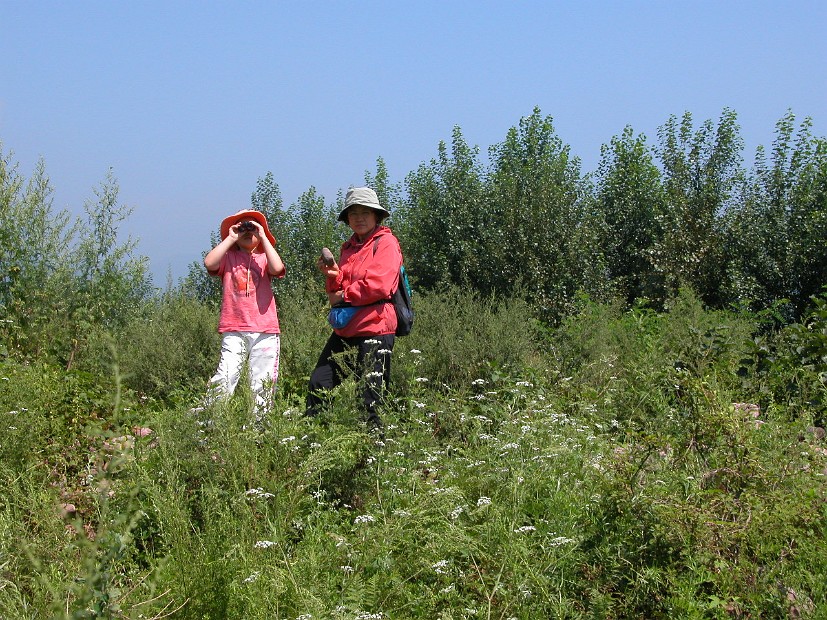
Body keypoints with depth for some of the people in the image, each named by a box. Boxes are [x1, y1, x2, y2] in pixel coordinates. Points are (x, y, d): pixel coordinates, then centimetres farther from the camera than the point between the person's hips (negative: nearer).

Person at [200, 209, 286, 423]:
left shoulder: (264, 258, 13)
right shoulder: (228, 257, 12)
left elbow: (277, 268, -11)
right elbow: (209, 263, -10)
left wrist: (263, 237, -4)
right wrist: (230, 239, -3)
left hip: (265, 330, 1)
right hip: (234, 330, -1)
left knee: (263, 384, 2)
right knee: (225, 378, -14)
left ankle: (260, 424, 9)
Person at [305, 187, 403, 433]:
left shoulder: (386, 243, -5)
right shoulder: (348, 247, 19)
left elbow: (378, 285, -18)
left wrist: (343, 296, -8)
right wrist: (334, 276, -1)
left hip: (374, 328, -8)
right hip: (345, 328, 8)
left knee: (369, 398, -5)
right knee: (319, 384, 7)